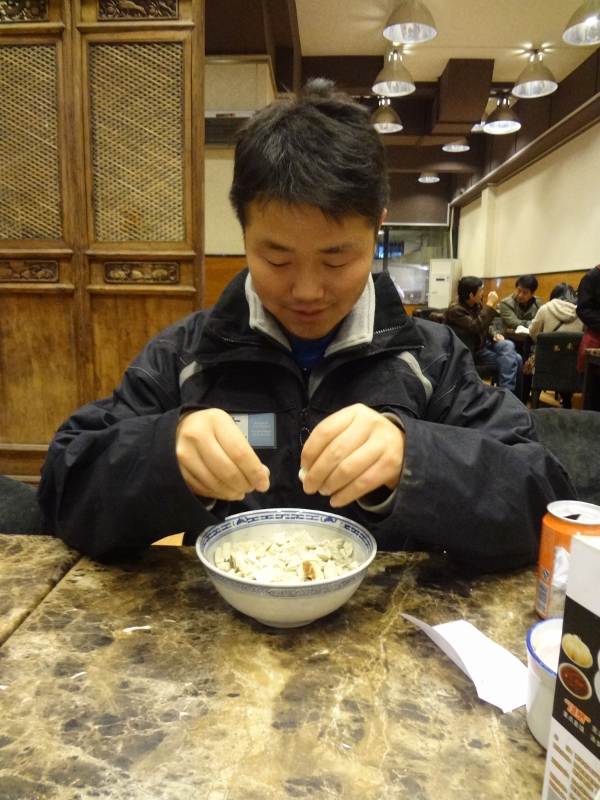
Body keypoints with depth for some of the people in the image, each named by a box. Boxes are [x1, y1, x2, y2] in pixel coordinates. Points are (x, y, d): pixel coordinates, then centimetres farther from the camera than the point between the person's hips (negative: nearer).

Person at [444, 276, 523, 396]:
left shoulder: (477, 305, 5)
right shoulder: (455, 310, -20)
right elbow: (475, 327, -33)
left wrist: (495, 335, -1)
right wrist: (490, 304, -28)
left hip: (485, 343, 7)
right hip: (473, 351, -7)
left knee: (516, 359, -15)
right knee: (508, 359, -24)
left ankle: (515, 396, -7)